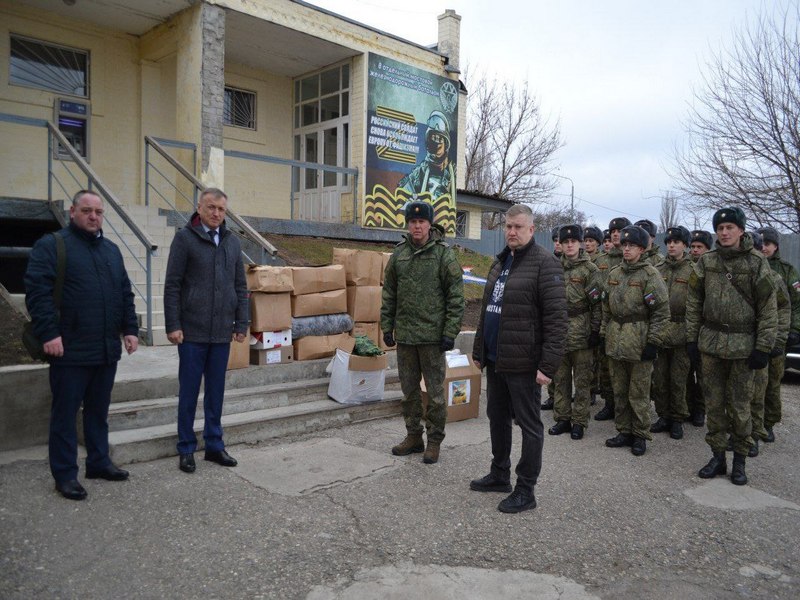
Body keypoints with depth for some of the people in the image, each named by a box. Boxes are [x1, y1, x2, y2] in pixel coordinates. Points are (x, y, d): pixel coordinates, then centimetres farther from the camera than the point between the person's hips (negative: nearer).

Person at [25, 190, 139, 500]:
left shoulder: (111, 250, 16)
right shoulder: (51, 245, -4)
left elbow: (125, 293, 18)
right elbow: (37, 290, -12)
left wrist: (130, 329, 10)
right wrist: (49, 333, -19)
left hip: (107, 349, 6)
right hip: (70, 349, -6)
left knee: (98, 411, 16)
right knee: (65, 413, 4)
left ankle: (99, 462, 28)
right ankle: (65, 474, 14)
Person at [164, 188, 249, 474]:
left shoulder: (232, 241, 10)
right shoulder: (185, 238, -4)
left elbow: (241, 286, 12)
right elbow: (172, 286, -6)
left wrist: (241, 323, 7)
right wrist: (173, 325, -10)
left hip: (222, 333, 4)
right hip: (192, 332, -4)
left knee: (216, 392, 12)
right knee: (189, 392, 6)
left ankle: (214, 445, 24)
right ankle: (186, 449, 19)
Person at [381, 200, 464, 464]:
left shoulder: (444, 254, -6)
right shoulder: (399, 254, 8)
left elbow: (456, 297, -8)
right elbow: (389, 294, 13)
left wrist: (450, 332, -12)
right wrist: (387, 327, 9)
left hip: (432, 334, -5)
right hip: (404, 334, 5)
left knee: (435, 391, 5)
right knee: (409, 390, 14)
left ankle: (434, 441, 18)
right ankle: (413, 436, 28)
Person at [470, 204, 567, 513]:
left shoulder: (544, 263, -12)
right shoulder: (500, 263, 14)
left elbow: (556, 318, -18)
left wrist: (548, 365, -22)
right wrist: (479, 351, 18)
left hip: (523, 363, -8)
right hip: (495, 360, 9)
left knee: (529, 424, 4)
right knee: (497, 417, 19)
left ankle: (525, 490, 16)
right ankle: (500, 475, 35)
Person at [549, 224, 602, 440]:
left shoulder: (589, 269, -4)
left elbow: (597, 303, -7)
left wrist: (595, 331, -10)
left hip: (581, 331, -4)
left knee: (582, 379, 4)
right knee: (560, 378, 10)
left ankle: (579, 422, 13)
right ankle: (562, 418, 21)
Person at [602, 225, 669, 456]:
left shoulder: (650, 274, -8)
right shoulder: (614, 273, 11)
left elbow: (662, 311, -11)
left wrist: (653, 342, -14)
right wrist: (604, 333, 14)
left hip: (639, 340, -6)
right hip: (615, 340, 6)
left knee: (638, 393, 3)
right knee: (619, 391, 13)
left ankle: (640, 435, 16)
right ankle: (624, 432, 25)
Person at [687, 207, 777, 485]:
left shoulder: (757, 263, -3)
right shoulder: (706, 261, 5)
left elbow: (768, 308, -3)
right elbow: (694, 302, 9)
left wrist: (763, 347, -7)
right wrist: (692, 338, 4)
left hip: (743, 345, -3)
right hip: (710, 341, 3)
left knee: (739, 406, 2)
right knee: (713, 403, 8)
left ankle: (740, 461, 18)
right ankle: (718, 456, 20)